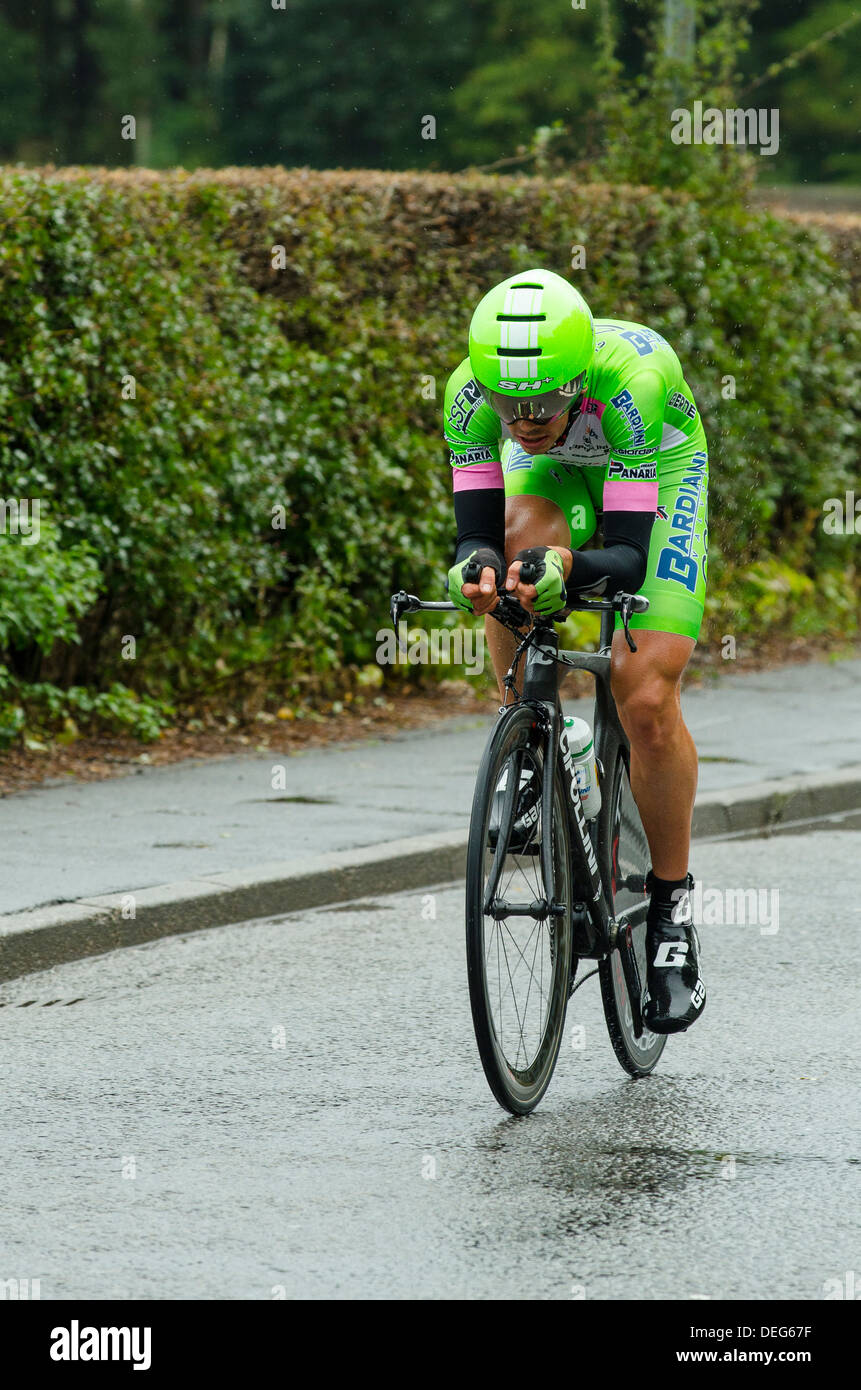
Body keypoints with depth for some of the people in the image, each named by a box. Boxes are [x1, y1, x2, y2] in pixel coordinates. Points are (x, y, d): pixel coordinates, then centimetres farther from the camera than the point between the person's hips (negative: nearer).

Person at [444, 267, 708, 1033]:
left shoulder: (630, 379, -42)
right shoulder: (472, 389, -32)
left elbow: (628, 555, -41)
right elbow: (477, 530, -30)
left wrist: (568, 567, -62)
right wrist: (476, 566, -53)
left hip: (657, 480, -3)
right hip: (553, 477, 3)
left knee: (647, 700, -16)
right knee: (512, 551, -33)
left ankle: (671, 910, 1)